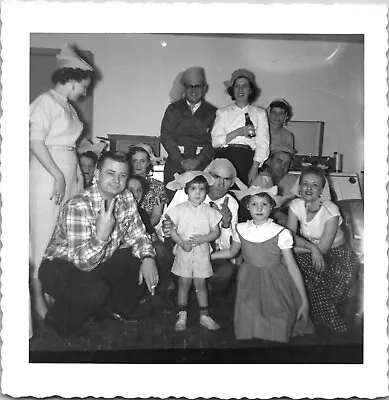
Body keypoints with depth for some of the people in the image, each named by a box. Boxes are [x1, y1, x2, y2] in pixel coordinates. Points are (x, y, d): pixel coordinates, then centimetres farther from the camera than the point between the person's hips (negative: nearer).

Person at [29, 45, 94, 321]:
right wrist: (58, 176, -18)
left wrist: (76, 174, 6)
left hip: (69, 172, 8)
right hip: (49, 173, -8)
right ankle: (38, 295, 11)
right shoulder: (47, 101, -6)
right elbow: (35, 142, -15)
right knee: (45, 232, -1)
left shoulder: (68, 107, 19)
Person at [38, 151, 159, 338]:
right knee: (95, 290, -35)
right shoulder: (77, 206, -28)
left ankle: (113, 308, 10)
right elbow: (82, 262, -31)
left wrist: (148, 258, -20)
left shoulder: (126, 198, -6)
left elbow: (137, 235, 0)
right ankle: (59, 320, -1)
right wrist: (101, 235, -49)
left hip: (99, 263, 7)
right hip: (60, 267, -7)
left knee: (141, 258, -10)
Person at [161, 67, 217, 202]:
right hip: (176, 161, 1)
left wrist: (198, 160, -12)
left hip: (202, 162, 0)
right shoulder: (173, 109, 13)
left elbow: (214, 141, 2)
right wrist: (181, 160, -8)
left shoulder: (212, 112, 11)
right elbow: (166, 136, 3)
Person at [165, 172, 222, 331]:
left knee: (200, 284, 9)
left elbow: (216, 231, 0)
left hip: (202, 252, 1)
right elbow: (171, 229, -4)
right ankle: (182, 316, 20)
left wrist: (203, 238, -16)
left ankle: (205, 316, 23)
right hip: (184, 252, -1)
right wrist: (182, 242, -16)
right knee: (184, 283, 6)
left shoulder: (209, 211, -1)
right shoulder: (179, 209, -5)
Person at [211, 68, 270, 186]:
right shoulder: (222, 112, 14)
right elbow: (215, 142, 2)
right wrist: (238, 132, -9)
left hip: (247, 160, 0)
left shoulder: (260, 113, 13)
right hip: (224, 158, 0)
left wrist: (255, 168, -8)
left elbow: (262, 143, 4)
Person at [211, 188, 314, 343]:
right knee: (248, 324, -6)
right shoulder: (241, 229, -3)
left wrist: (304, 301, -10)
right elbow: (232, 252, 15)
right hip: (249, 282, 3)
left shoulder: (281, 233, -14)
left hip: (275, 283, -2)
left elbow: (292, 266, -10)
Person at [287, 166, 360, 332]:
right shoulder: (296, 205, -8)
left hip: (335, 253, -3)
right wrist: (312, 247, -30)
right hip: (309, 253, 3)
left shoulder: (330, 210, -21)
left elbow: (323, 248, -22)